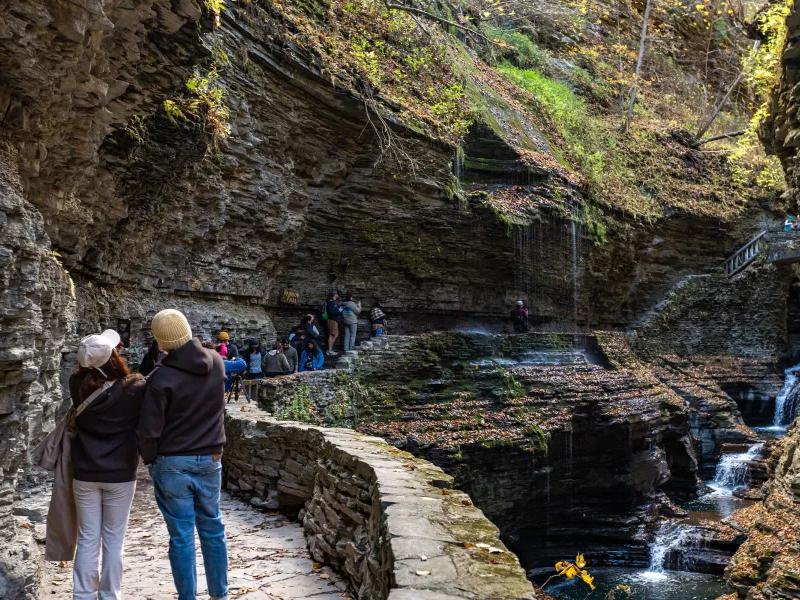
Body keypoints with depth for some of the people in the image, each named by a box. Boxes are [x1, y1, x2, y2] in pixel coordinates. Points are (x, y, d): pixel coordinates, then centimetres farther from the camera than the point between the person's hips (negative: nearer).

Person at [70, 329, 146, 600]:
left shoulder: (77, 385, -9)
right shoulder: (133, 388, -17)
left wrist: (91, 361, 2)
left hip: (84, 474, 2)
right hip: (120, 475, -2)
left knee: (87, 539, 12)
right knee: (113, 540, 10)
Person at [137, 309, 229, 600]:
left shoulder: (162, 377, -18)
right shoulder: (216, 363, -4)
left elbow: (148, 430, -14)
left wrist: (149, 459, 1)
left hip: (172, 464, -4)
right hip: (210, 460, 4)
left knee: (181, 535, 6)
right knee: (212, 528, 16)